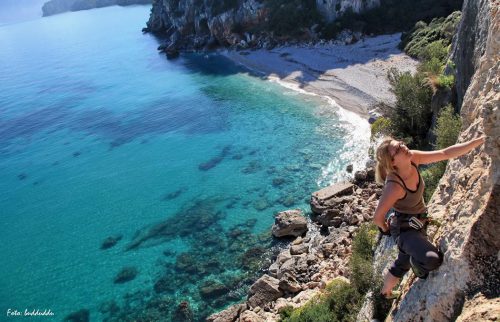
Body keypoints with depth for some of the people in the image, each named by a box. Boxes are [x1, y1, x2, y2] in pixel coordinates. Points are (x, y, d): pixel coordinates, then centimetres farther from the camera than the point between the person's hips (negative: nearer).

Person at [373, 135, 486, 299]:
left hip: (418, 222, 8)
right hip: (404, 229, -8)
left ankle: (386, 292, 53)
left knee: (402, 264, 27)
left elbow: (446, 153, -9)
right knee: (432, 260, -31)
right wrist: (386, 229, -5)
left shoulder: (413, 158, -16)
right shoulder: (394, 186, -35)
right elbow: (378, 217, -26)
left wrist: (480, 140, -13)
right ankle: (420, 271, 7)